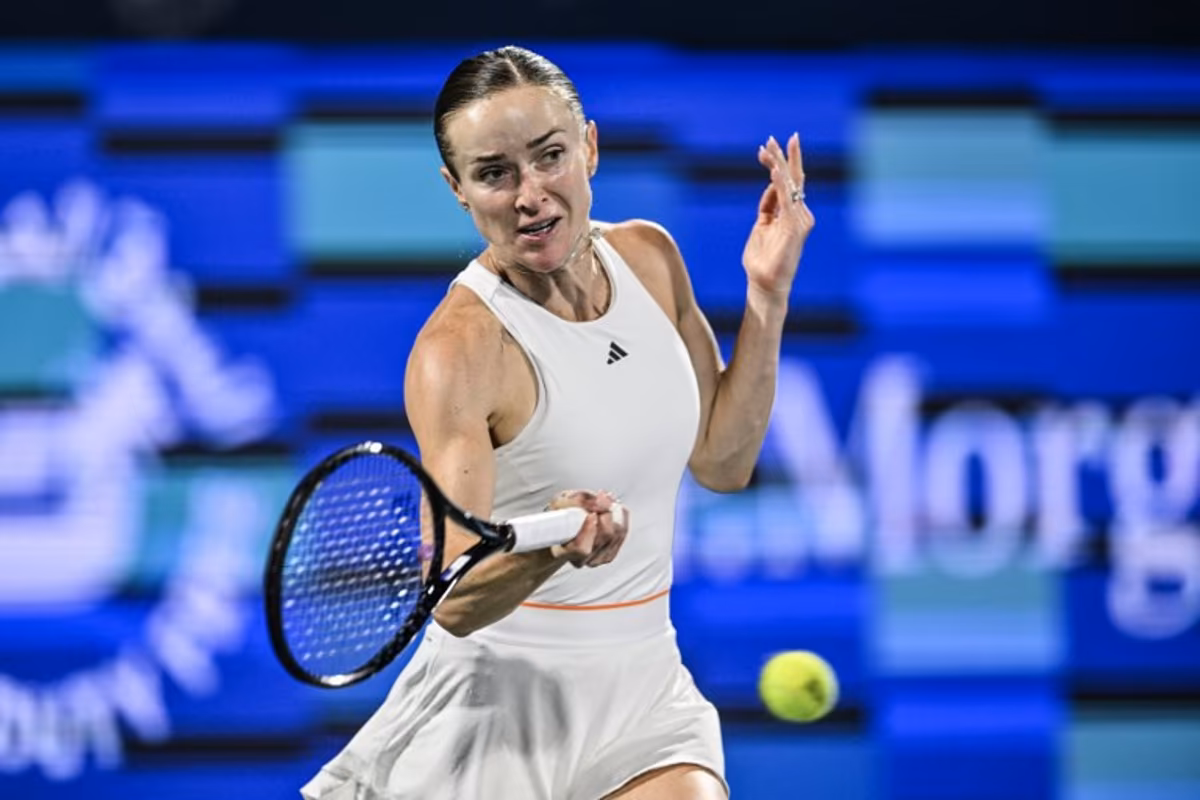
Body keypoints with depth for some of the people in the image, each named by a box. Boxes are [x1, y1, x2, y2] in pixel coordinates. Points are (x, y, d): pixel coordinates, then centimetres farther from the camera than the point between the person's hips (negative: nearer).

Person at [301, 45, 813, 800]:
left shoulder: (648, 256, 2)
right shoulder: (460, 348, -18)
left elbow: (722, 461, 9)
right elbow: (455, 601, -22)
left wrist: (767, 294, 1)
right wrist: (552, 549, -41)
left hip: (643, 683, 5)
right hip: (503, 696, -5)